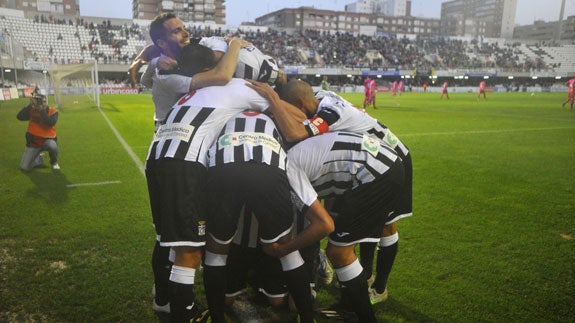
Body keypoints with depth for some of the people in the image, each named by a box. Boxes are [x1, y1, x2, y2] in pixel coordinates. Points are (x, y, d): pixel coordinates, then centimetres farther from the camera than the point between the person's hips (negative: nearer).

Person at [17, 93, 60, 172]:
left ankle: (54, 162, -7)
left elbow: (50, 123, -26)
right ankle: (39, 159, 27)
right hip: (33, 142, 2)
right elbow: (19, 117, -16)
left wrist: (41, 110, -26)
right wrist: (30, 105, -21)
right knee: (24, 167, -7)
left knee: (52, 146, -42)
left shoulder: (52, 111, -8)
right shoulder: (31, 110, -1)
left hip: (47, 140, -2)